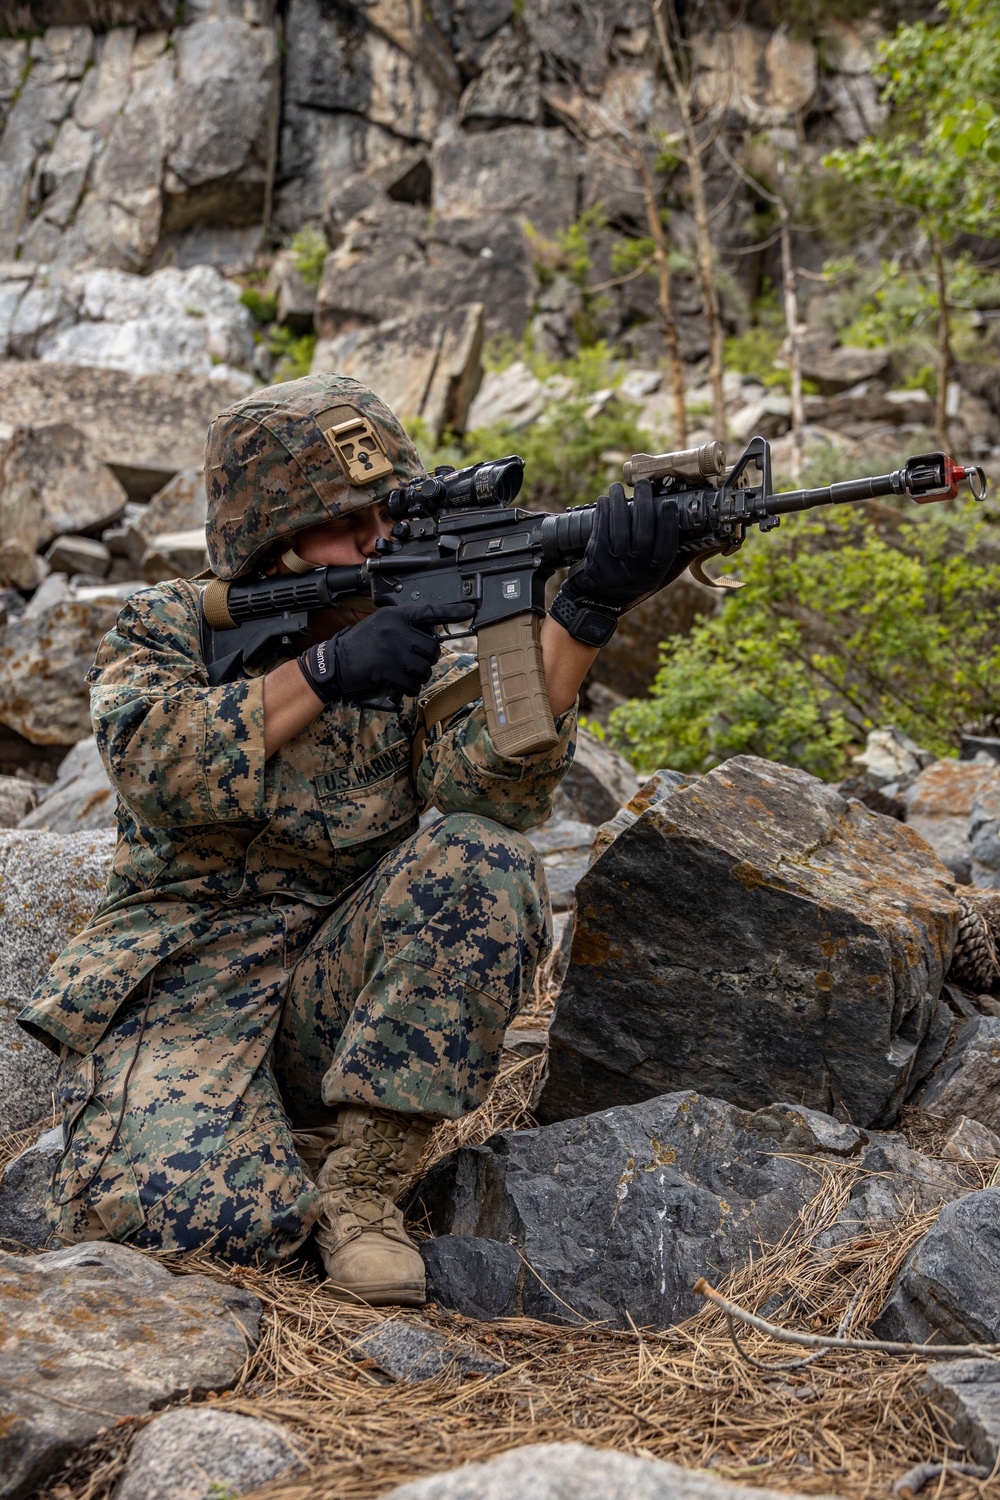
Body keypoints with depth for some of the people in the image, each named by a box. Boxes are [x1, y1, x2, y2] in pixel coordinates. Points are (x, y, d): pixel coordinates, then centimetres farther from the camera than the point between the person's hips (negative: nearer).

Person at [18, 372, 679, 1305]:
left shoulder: (420, 653, 5)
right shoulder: (167, 627, 4)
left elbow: (493, 783, -16)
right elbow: (153, 766, -18)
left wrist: (585, 612, -29)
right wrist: (324, 673, -27)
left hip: (337, 985, 3)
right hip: (181, 986, -3)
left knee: (482, 859, -26)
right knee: (178, 1211, -32)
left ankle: (363, 1177, -17)